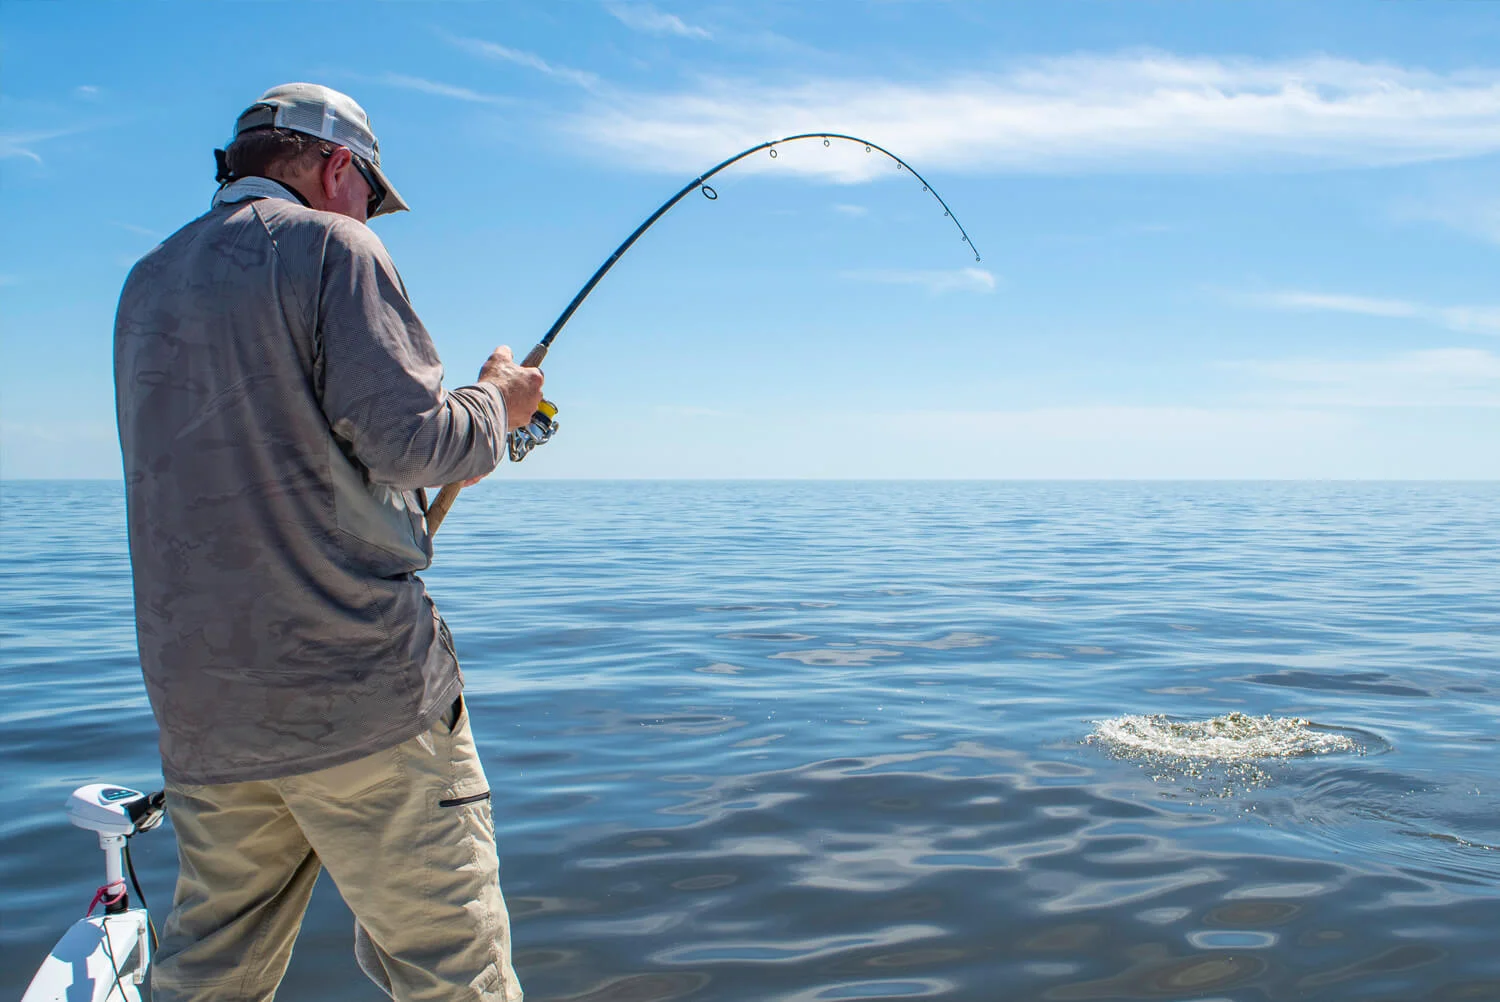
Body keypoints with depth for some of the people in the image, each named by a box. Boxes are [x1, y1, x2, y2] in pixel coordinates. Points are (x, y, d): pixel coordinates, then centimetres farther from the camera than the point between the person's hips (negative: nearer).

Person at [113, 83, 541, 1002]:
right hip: (359, 687, -7)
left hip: (201, 707, 8)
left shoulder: (147, 284, 18)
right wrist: (497, 401, 5)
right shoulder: (327, 246, -5)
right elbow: (410, 437, -16)